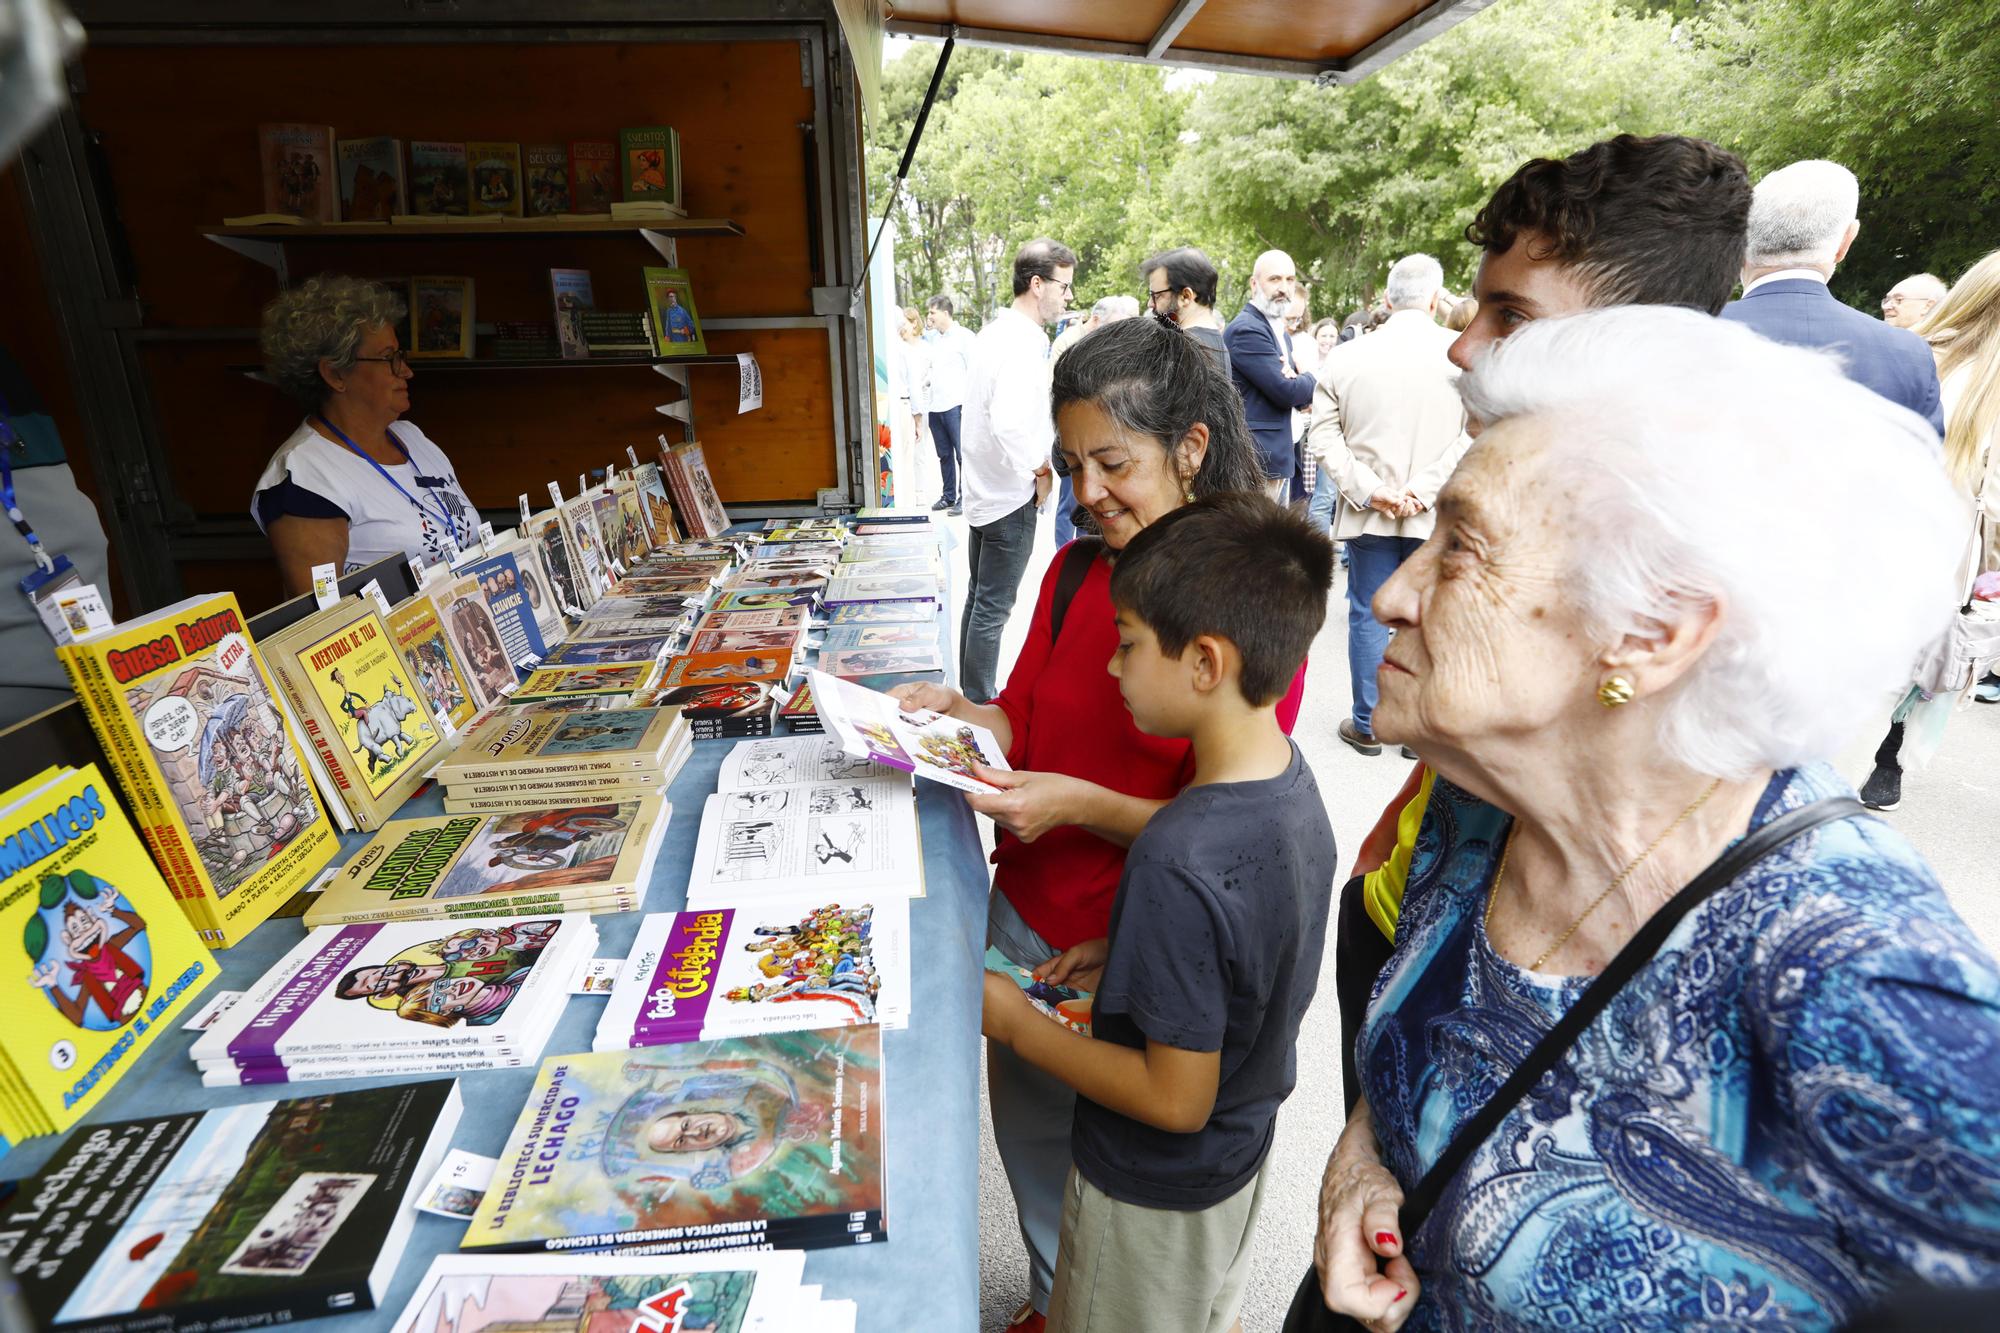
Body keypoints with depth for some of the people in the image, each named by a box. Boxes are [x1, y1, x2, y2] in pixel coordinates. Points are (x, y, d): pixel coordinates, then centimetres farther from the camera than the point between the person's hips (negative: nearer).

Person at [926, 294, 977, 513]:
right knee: (944, 454, 12)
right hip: (935, 405, 7)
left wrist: (969, 401, -12)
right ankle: (948, 496, 20)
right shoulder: (930, 337, 16)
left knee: (962, 454, -4)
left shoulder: (964, 336, -3)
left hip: (956, 405, -7)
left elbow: (973, 370, -7)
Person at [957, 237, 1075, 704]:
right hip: (1011, 495, -10)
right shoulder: (1024, 343, -20)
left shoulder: (994, 331, 9)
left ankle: (971, 699, 28)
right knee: (993, 609, 0)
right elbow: (1009, 424, -33)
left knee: (978, 600, 17)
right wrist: (1039, 469, -17)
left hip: (983, 488, 10)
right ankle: (980, 705, 10)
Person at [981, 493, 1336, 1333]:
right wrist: (1126, 955, -2)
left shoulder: (1178, 864, -39)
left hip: (1156, 1188, -7)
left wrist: (1016, 1024, -20)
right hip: (1244, 1146, 7)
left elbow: (1177, 1099, -29)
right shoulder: (1292, 777, -12)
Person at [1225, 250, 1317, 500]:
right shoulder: (1246, 329, -13)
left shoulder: (1279, 332, 19)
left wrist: (1294, 379, -6)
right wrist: (1311, 381, 4)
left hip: (1278, 458, 10)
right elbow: (1286, 392, -18)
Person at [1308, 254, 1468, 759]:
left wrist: (1370, 491, -8)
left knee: (1369, 616, 10)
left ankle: (1367, 725, 19)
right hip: (1438, 517, 0)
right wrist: (1426, 489, -13)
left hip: (1367, 513, 1)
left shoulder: (1345, 356, -1)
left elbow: (1323, 437, -4)